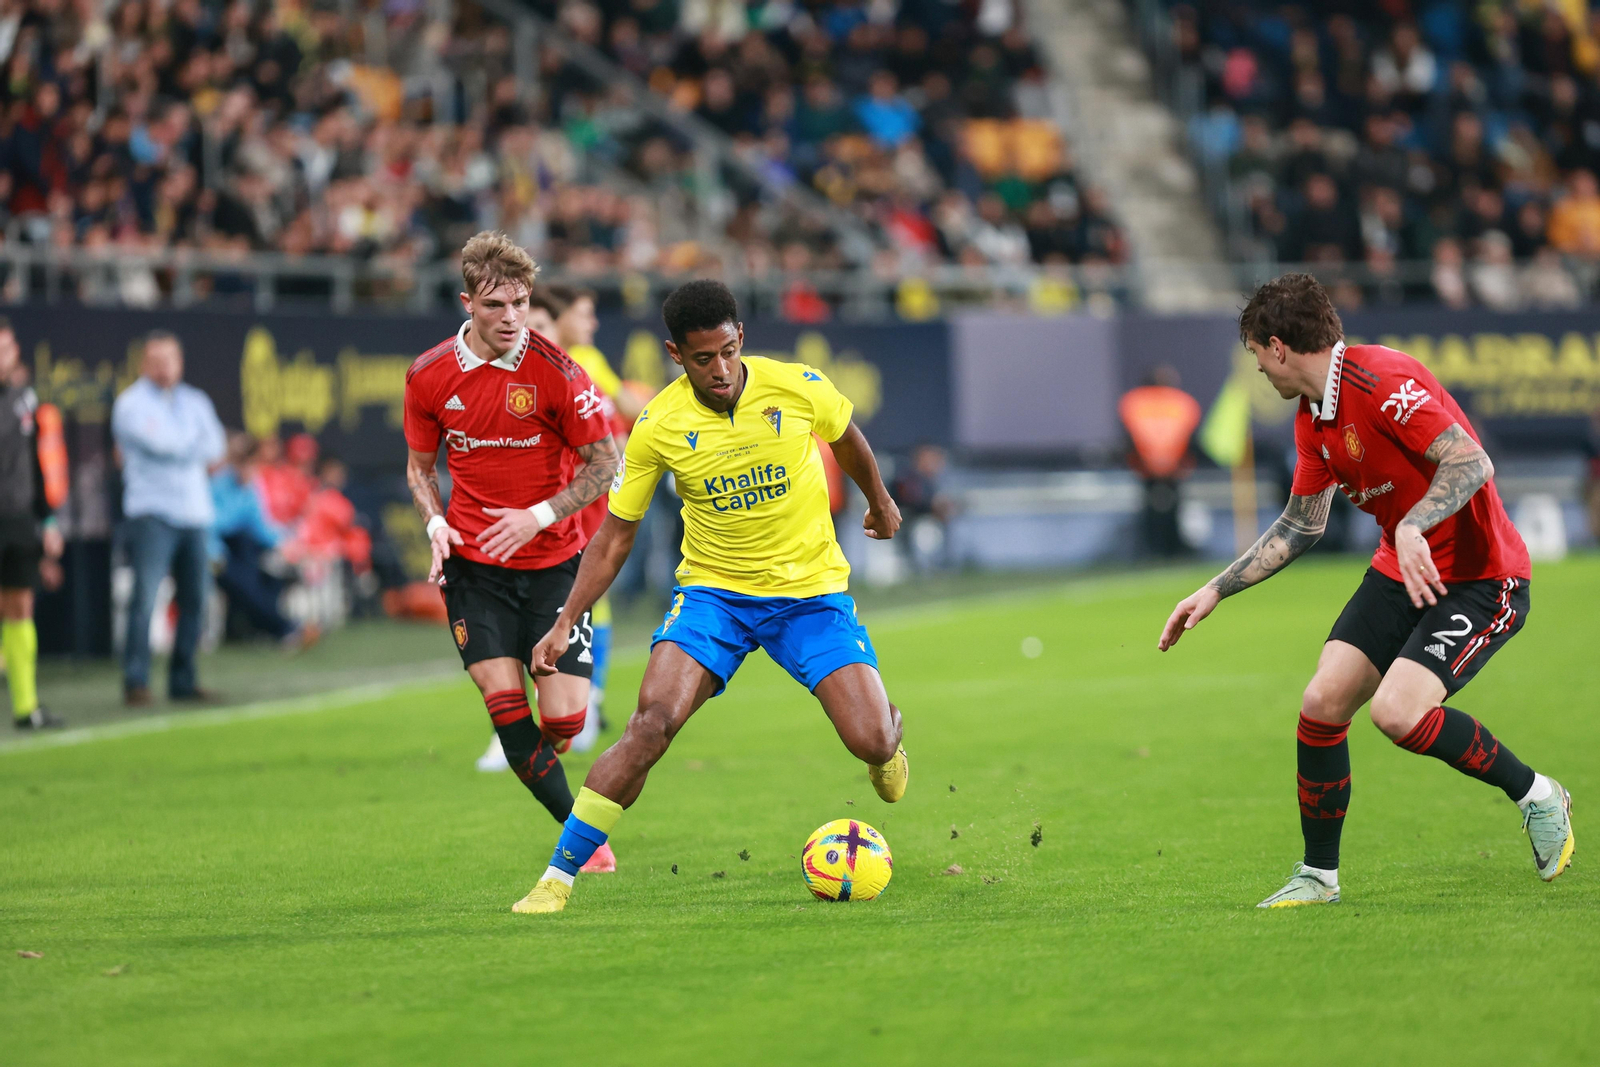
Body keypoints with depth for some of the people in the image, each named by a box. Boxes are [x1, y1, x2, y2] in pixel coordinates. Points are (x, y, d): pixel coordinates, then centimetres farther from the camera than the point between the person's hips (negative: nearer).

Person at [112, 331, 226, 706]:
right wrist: (193, 447, 3)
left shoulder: (196, 401, 18)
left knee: (193, 599, 4)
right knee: (145, 597, -14)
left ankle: (182, 680, 12)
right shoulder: (131, 403, 0)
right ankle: (136, 682, -12)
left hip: (195, 513, 5)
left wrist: (176, 449, -8)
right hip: (152, 512, -5)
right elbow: (159, 443, -12)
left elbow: (214, 448, 5)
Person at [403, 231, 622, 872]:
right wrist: (436, 524, -4)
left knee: (563, 719, -10)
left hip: (552, 560, -1)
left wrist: (540, 515, -16)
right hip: (473, 564, 1)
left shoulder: (555, 372, -10)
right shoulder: (428, 376, -1)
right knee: (503, 700, -14)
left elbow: (605, 463, -4)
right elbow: (419, 465, 15)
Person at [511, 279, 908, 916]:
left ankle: (887, 734, 32)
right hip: (713, 589, 0)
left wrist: (879, 502, 28)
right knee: (653, 721, -24)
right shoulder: (658, 426, -12)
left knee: (872, 743, -11)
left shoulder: (798, 388, -13)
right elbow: (616, 534, 0)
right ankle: (557, 878, -16)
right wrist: (566, 623, -6)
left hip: (809, 588, 1)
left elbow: (848, 441, 11)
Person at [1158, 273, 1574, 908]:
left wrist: (1412, 526, -43)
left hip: (1480, 577, -8)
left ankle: (1536, 796, -1)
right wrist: (1217, 590, 18)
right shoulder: (1312, 422, 8)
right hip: (1399, 571, 8)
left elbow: (1472, 464, -30)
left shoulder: (1383, 381, -21)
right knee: (1322, 704, -4)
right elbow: (1300, 525, 20)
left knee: (1398, 712, -24)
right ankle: (1318, 875, 11)